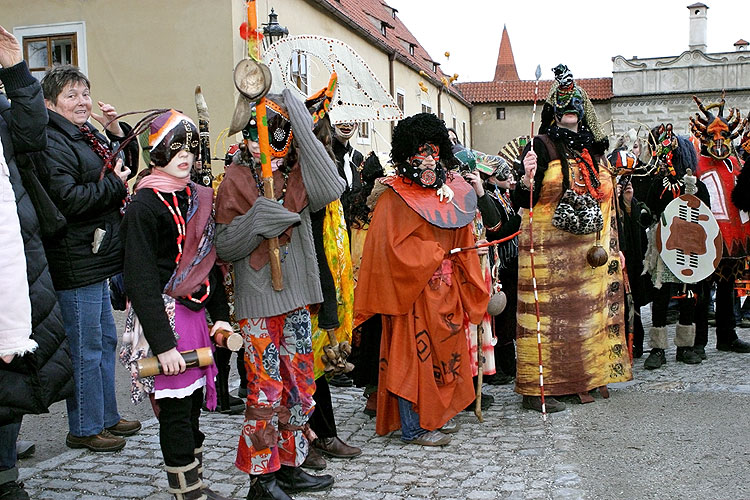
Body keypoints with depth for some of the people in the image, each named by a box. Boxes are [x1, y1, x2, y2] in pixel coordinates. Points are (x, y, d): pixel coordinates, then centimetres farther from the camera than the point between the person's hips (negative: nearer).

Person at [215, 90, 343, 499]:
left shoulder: (295, 173, 9)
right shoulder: (236, 178, -3)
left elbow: (331, 189, -13)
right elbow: (223, 245, -7)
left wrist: (304, 131, -14)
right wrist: (256, 220, -23)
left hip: (296, 296, 5)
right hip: (258, 300, -5)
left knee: (299, 384, 11)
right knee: (266, 388, -3)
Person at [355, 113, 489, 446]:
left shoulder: (451, 193, 10)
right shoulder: (395, 197, -9)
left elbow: (462, 246, 13)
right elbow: (392, 246, -16)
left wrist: (468, 284, 7)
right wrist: (435, 254, -10)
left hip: (445, 291, 7)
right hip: (412, 289, -7)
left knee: (444, 352, 12)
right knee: (413, 353, -2)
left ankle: (433, 414, 26)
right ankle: (413, 427, 8)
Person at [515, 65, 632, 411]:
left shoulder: (593, 149, 15)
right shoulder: (542, 146, -5)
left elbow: (604, 199, 23)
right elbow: (523, 202, -13)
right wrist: (528, 178, -33)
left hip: (589, 251, 7)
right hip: (551, 250, -6)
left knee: (590, 310, 11)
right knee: (549, 313, -6)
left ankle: (589, 377, 23)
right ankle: (536, 389, 0)